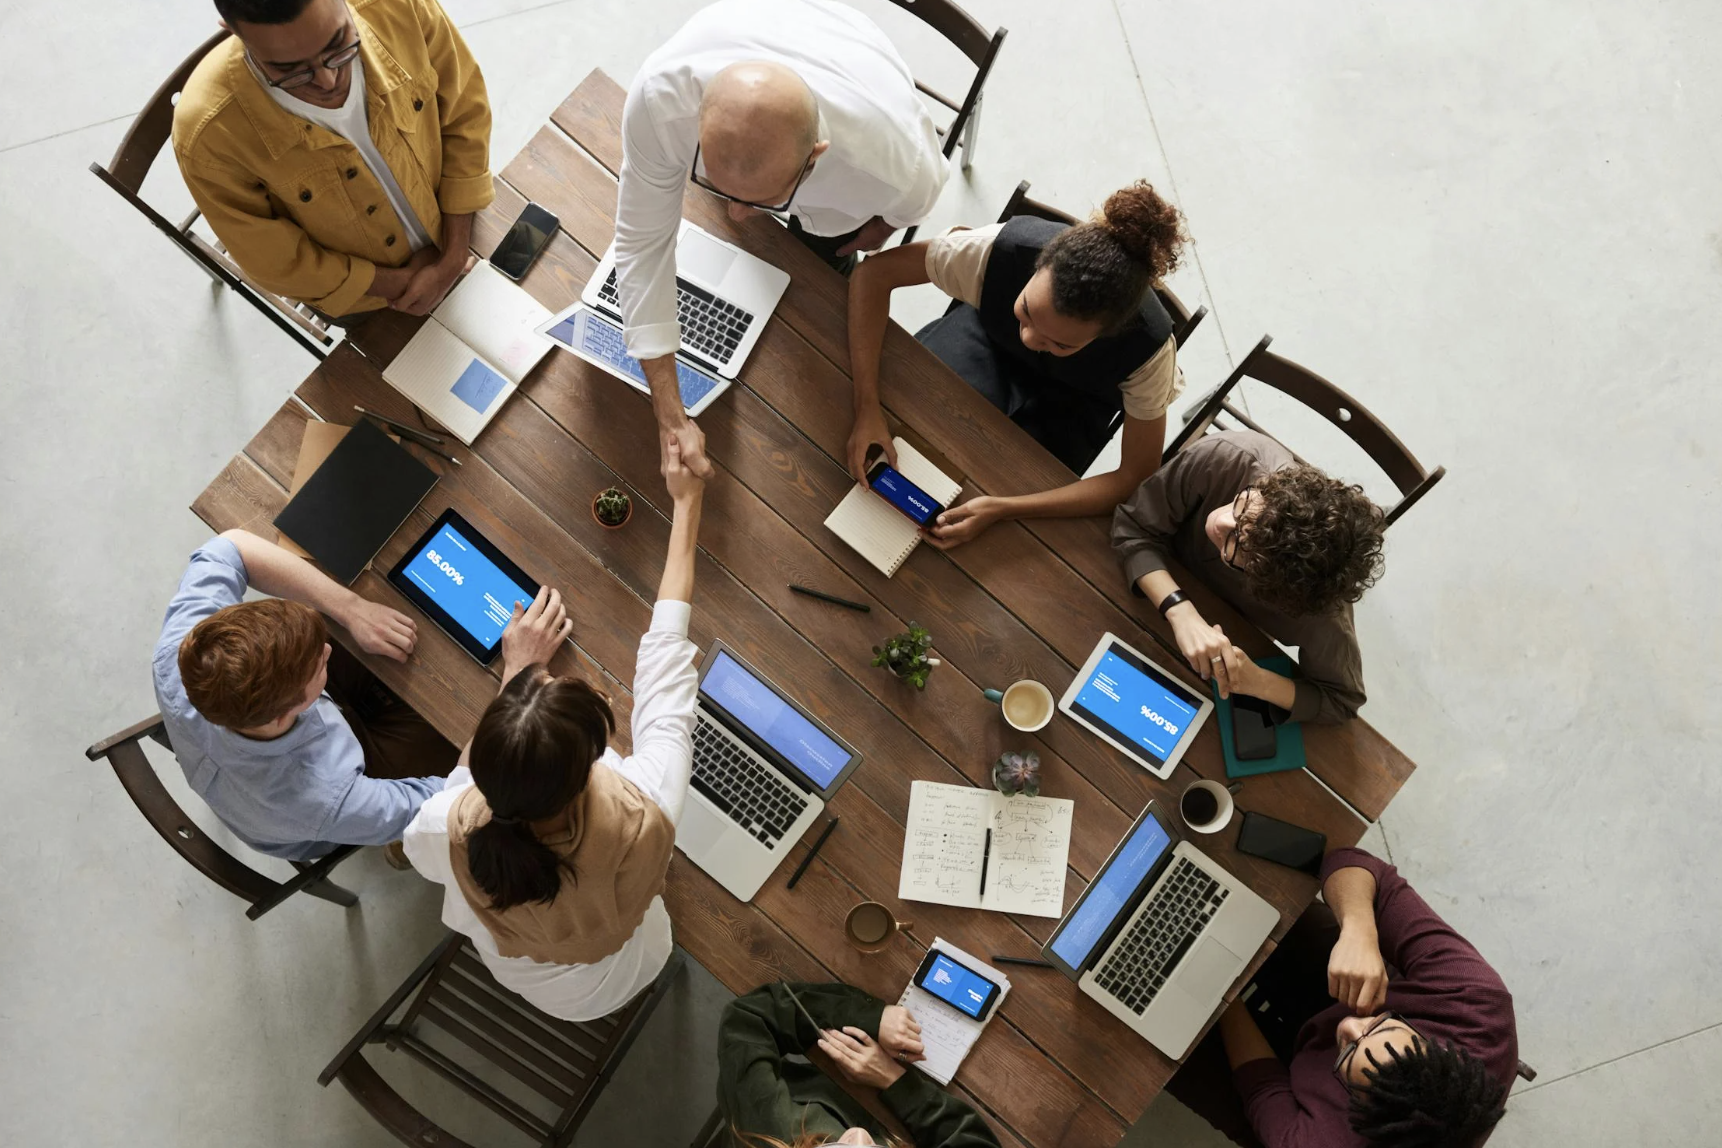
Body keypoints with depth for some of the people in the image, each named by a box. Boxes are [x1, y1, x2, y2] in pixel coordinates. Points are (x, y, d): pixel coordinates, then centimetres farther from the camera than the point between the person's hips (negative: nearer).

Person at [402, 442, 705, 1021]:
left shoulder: (450, 830, -41)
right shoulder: (643, 817, -45)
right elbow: (665, 649, -30)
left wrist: (517, 672, -13)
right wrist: (686, 504, -17)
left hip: (513, 975, 0)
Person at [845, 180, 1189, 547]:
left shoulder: (1148, 346, -39)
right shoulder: (1003, 248, -39)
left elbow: (1137, 477, -29)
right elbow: (875, 273, -29)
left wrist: (1002, 509, -40)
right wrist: (867, 408, -40)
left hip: (1070, 399, -1)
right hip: (989, 335, 1)